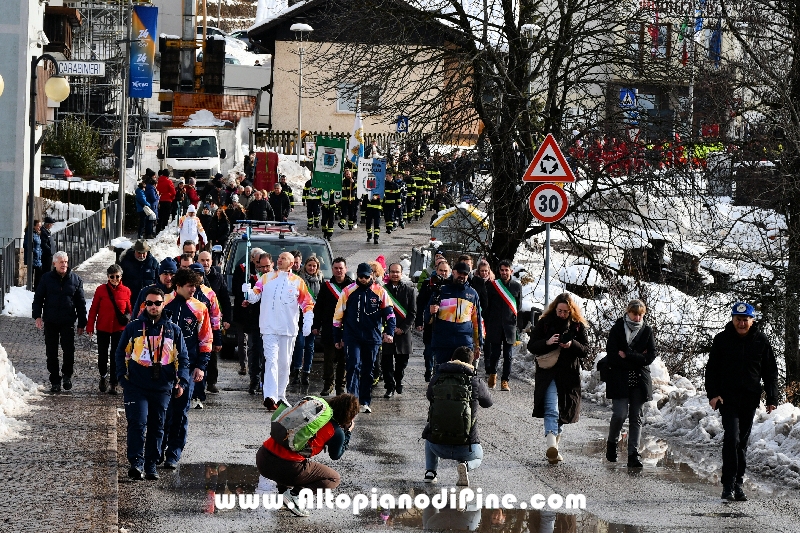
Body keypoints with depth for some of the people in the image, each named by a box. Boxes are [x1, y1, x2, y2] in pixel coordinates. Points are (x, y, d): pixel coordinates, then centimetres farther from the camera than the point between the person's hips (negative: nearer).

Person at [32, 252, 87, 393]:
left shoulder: (75, 279, 4)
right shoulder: (46, 278, 2)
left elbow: (81, 302, 8)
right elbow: (38, 298, 6)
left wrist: (82, 323, 6)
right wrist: (37, 315, -8)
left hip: (68, 322, -1)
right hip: (50, 322, 1)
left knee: (69, 350, -10)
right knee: (51, 353, 4)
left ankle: (67, 374, 14)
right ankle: (55, 381, 13)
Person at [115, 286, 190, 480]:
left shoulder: (173, 330, 9)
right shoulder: (133, 327, 4)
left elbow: (183, 358, 13)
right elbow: (121, 353, 9)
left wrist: (181, 382, 2)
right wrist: (122, 377, -3)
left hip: (162, 388, 2)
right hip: (136, 386, -2)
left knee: (157, 428, 6)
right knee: (137, 424, -14)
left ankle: (151, 465, 14)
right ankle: (136, 463, -15)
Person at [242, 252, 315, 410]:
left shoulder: (298, 282, 5)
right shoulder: (266, 278, 7)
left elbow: (307, 303, 6)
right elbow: (255, 296, 1)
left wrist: (307, 323, -4)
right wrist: (248, 292, -21)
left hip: (288, 329, 2)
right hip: (269, 328, -2)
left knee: (284, 363, 11)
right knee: (271, 360, -13)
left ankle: (281, 396, 23)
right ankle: (270, 397, -24)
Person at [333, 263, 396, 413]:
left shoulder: (380, 292, 3)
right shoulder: (348, 291, 2)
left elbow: (389, 313, 2)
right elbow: (338, 315, 8)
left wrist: (389, 332, -14)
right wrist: (337, 338, 7)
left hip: (372, 338, 2)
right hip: (352, 337, -2)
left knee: (368, 370, 8)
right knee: (354, 365, -16)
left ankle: (365, 401, 15)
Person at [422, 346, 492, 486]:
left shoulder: (436, 379, 1)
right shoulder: (476, 382, -4)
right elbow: (488, 402, 17)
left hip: (438, 446, 2)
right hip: (465, 447, -2)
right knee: (477, 456, 34)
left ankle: (430, 471, 20)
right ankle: (465, 465, -2)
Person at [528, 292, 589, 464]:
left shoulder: (578, 326, 6)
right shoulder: (544, 323, 2)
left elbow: (584, 351, 5)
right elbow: (531, 346, 1)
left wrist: (572, 345, -15)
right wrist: (547, 343, -18)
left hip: (569, 375, 3)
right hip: (548, 373, -3)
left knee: (562, 413, 10)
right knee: (551, 411, -17)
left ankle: (554, 444, 23)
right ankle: (552, 447, -31)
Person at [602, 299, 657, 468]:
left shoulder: (647, 331, 7)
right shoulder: (617, 329, 0)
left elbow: (651, 356, -1)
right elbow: (612, 355, -8)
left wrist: (627, 356, -11)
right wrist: (637, 358, -9)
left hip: (639, 381, 2)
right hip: (619, 380, -2)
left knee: (636, 418, 0)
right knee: (620, 414, -13)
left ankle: (633, 455, 1)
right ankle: (612, 443, 15)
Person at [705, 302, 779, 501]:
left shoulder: (761, 341, 3)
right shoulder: (722, 339, 0)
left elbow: (770, 371, 8)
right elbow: (711, 369, 3)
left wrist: (772, 398, 1)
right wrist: (713, 394, -8)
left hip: (750, 399, 2)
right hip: (728, 398, -2)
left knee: (742, 442, 8)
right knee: (732, 438, -15)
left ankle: (737, 483, 15)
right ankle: (728, 485, -14)